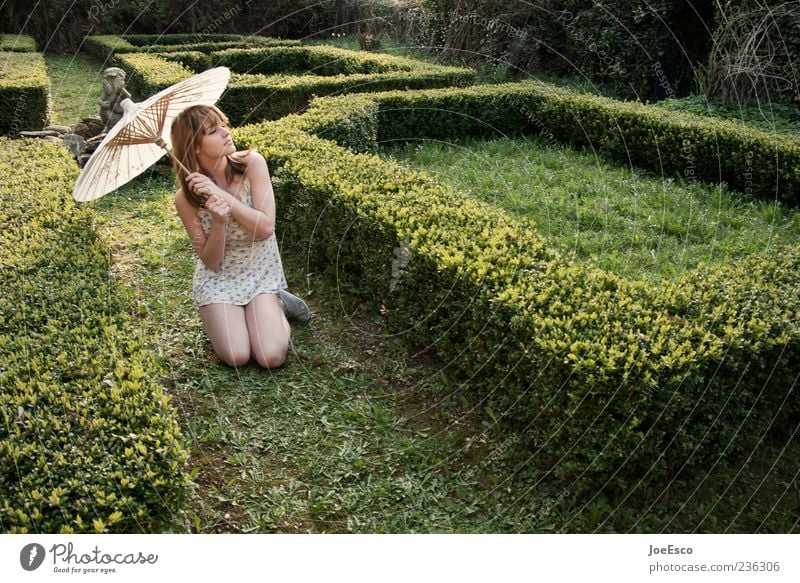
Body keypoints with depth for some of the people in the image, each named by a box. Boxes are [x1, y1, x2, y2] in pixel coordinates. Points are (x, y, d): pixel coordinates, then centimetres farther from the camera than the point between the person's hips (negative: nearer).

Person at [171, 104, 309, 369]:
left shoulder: (252, 163, -15)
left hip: (262, 270, 0)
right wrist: (218, 221, -32)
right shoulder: (185, 198, -15)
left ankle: (276, 305, 11)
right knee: (236, 357, -19)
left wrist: (221, 194, -28)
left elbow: (266, 227, -20)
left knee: (272, 357, -19)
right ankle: (221, 315, 13)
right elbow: (211, 262, -13)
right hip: (219, 277, 0)